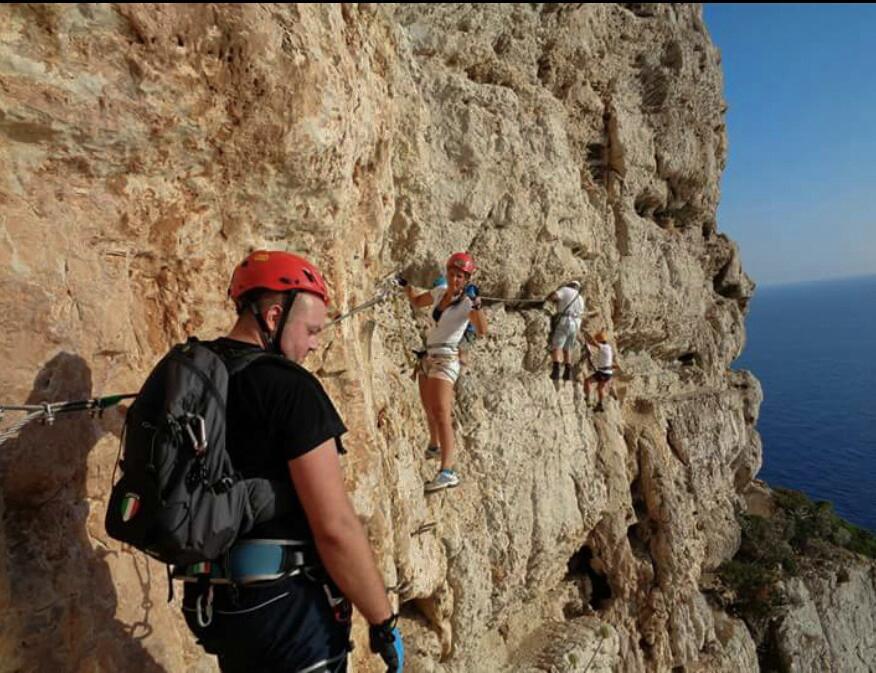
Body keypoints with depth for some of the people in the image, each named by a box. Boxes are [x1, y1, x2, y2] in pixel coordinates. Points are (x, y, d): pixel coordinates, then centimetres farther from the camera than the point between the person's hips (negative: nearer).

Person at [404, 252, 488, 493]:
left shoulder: (467, 302, -11)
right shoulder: (440, 291, 8)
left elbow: (482, 331, -27)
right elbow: (417, 301, 26)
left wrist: (476, 305, -40)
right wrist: (407, 285, 10)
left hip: (446, 358, -8)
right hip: (428, 355, 8)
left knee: (441, 413, -21)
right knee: (429, 410, 22)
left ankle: (447, 472, -26)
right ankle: (434, 446, 47)